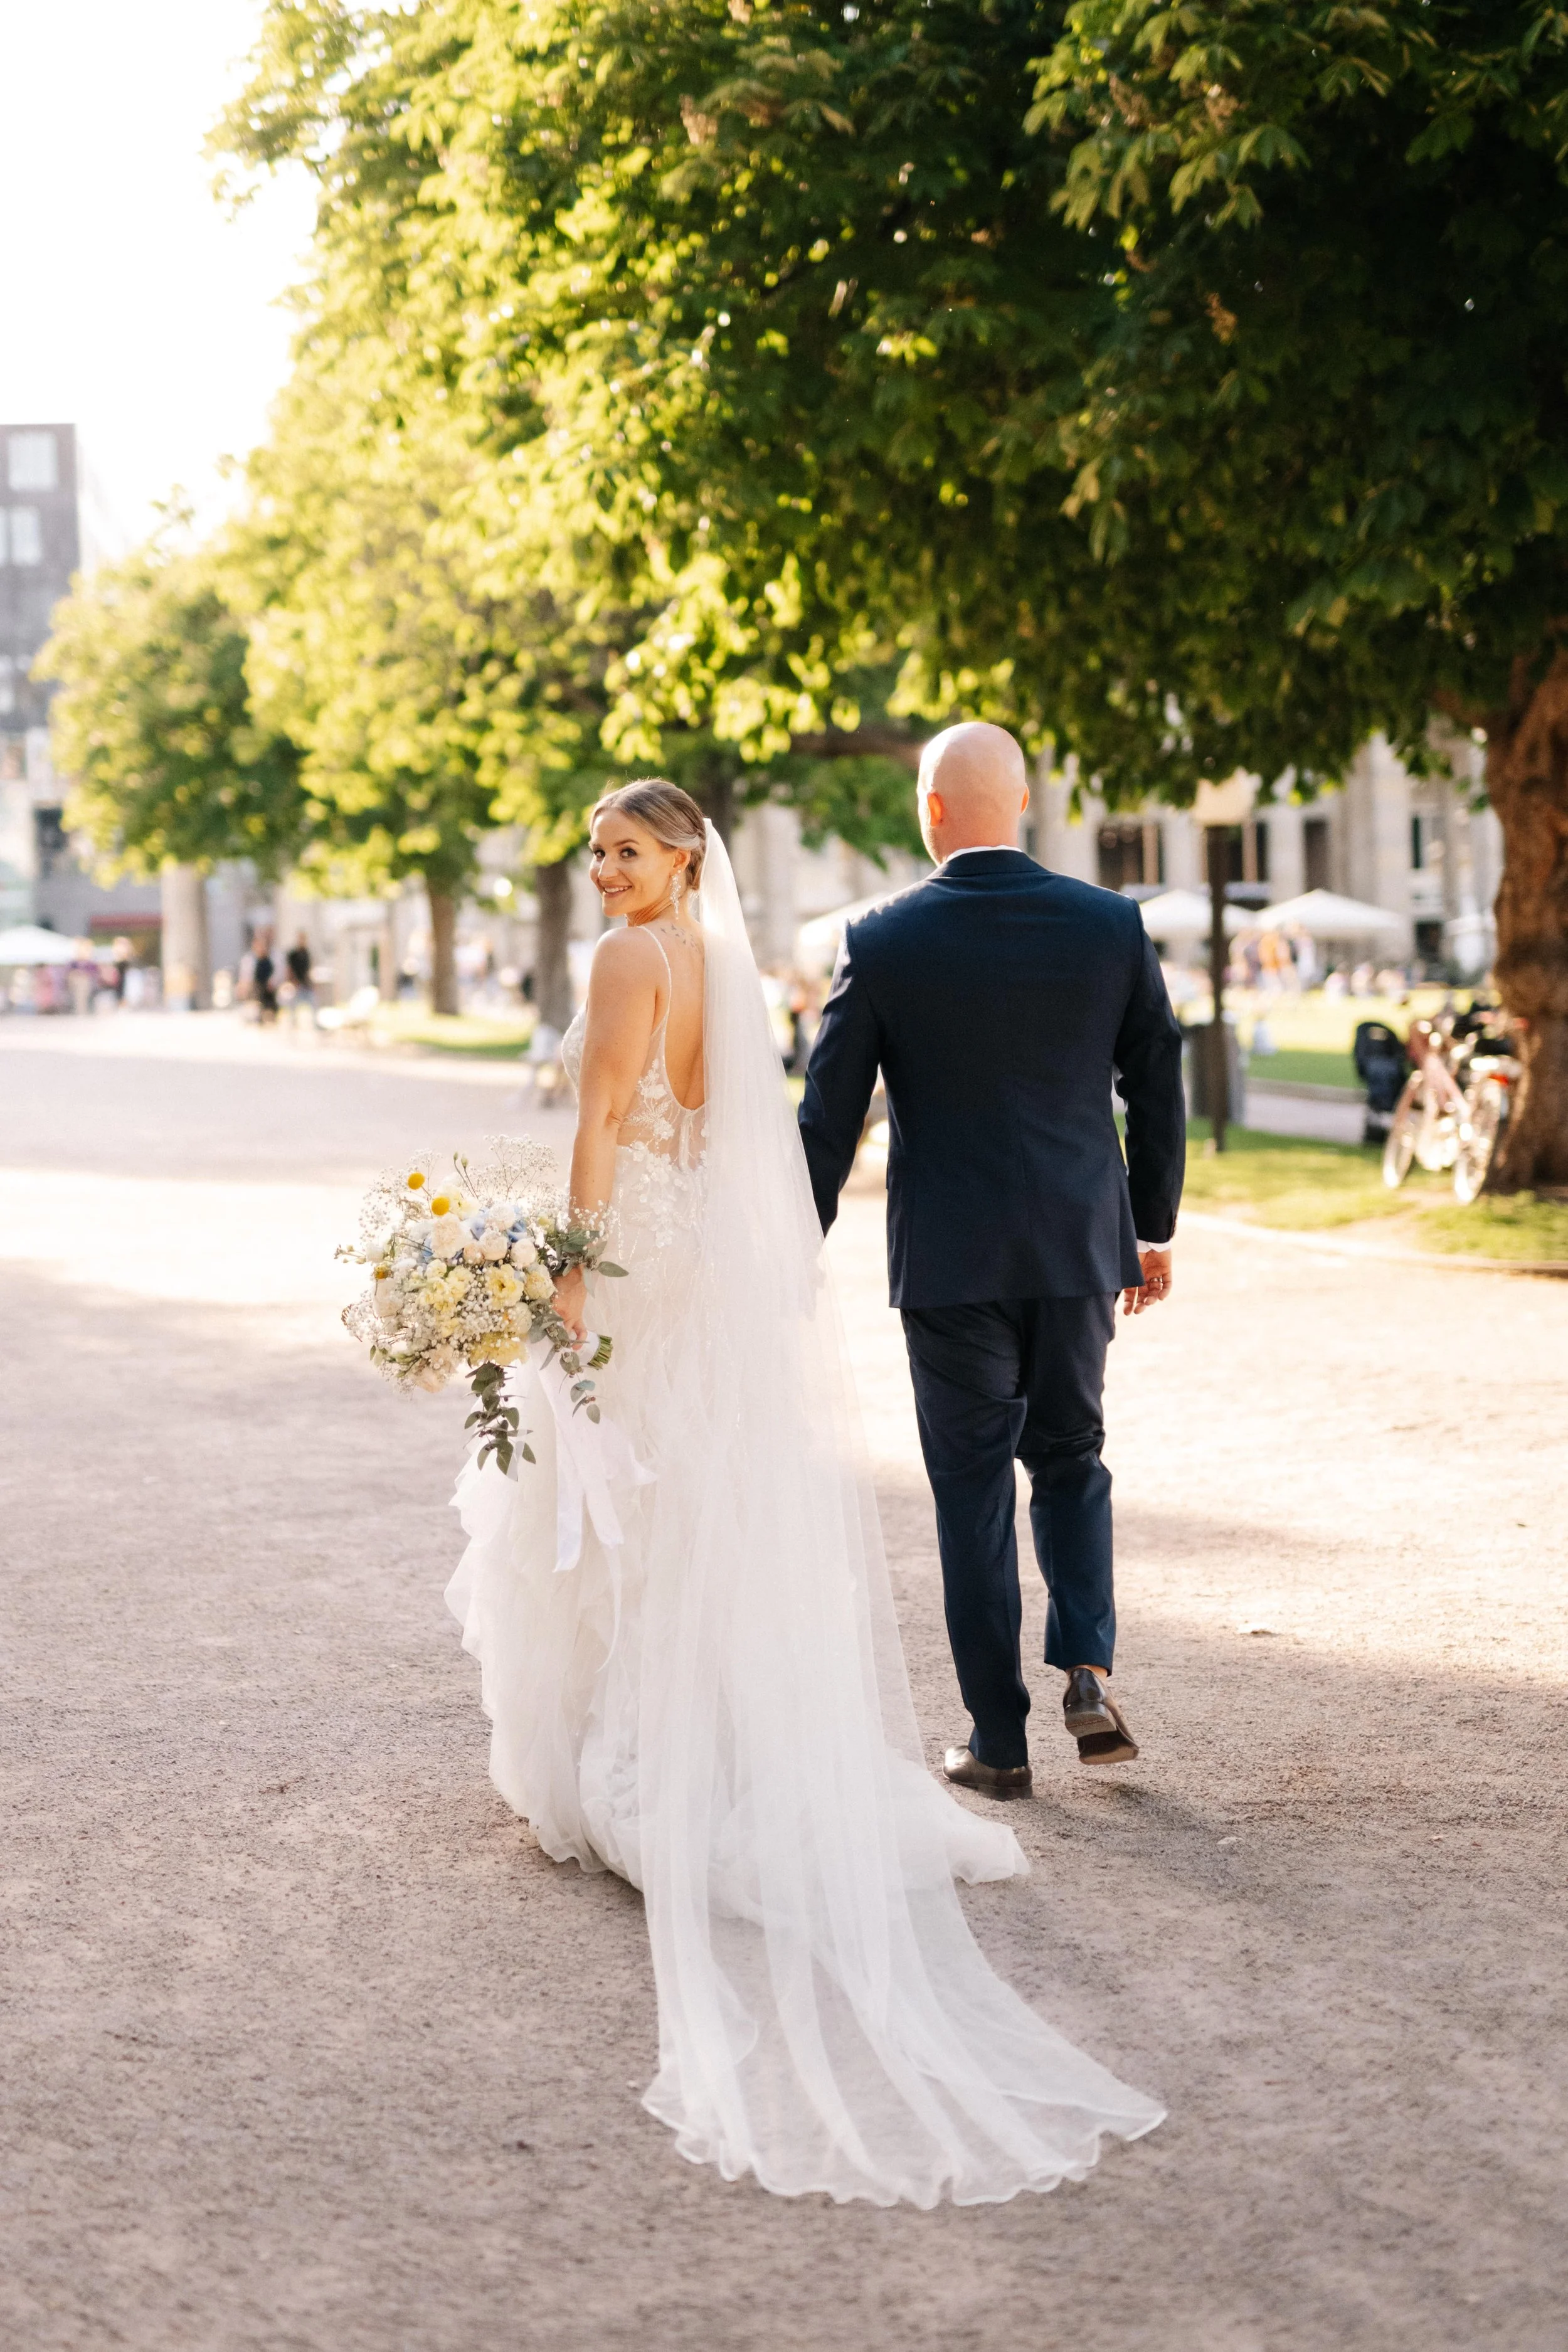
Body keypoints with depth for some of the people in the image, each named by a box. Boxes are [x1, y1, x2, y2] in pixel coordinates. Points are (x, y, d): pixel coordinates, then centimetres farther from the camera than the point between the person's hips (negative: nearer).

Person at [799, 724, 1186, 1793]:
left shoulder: (883, 941, -8)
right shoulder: (1110, 924, -3)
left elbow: (828, 1115, -5)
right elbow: (1159, 1087, 4)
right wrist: (1154, 1229, 16)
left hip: (949, 1261, -2)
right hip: (1080, 1247, 2)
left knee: (973, 1487, 8)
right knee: (1070, 1459, 20)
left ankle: (1000, 1738, 11)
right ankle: (1088, 1673, 2)